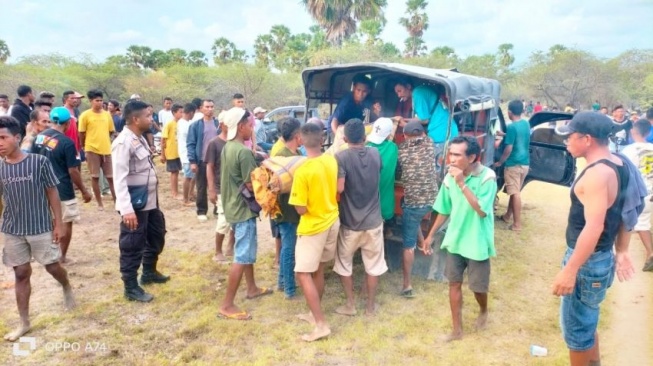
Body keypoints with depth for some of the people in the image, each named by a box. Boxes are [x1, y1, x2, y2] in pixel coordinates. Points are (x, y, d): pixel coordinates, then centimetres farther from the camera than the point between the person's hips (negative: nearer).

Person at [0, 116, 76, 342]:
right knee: (21, 274, 10)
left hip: (41, 227, -3)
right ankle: (24, 323, 22)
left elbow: (52, 194, -5)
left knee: (53, 267, 9)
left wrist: (58, 224, -5)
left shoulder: (39, 162, -12)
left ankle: (67, 289, 43)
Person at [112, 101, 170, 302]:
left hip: (150, 201, 10)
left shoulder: (140, 138, 9)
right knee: (132, 246, 4)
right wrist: (126, 209, -30)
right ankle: (131, 288, 19)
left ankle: (149, 273, 43)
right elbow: (119, 179, -25)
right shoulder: (123, 143, -20)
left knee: (157, 236, 23)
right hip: (136, 204, -10)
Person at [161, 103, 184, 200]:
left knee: (176, 172, 12)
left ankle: (176, 192, 21)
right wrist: (162, 155, -11)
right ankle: (175, 194, 11)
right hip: (171, 153, -6)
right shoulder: (169, 124, -13)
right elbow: (163, 140, -11)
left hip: (178, 152, 6)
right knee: (174, 172, 1)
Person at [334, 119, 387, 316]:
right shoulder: (375, 154, -2)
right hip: (373, 221, 3)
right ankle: (370, 305, 26)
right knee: (373, 265, 15)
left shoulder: (341, 157, -15)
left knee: (344, 264, 17)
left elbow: (339, 188, -23)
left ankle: (350, 304, 23)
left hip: (349, 222, -3)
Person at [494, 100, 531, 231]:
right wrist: (504, 135, 33)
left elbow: (509, 149, -18)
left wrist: (500, 162, -6)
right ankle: (507, 216, 31)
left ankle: (517, 224, 0)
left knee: (515, 193, -3)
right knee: (514, 191, 18)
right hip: (525, 163, 8)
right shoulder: (526, 124, 7)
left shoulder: (512, 127, -17)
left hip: (514, 164, -8)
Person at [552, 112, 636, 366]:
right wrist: (621, 251, 21)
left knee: (576, 328, 6)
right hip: (602, 257, 10)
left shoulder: (597, 173, -24)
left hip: (588, 261, -10)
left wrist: (569, 270, -28)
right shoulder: (619, 165, 7)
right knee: (586, 323, 25)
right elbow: (622, 214, 14)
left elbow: (594, 227, -30)